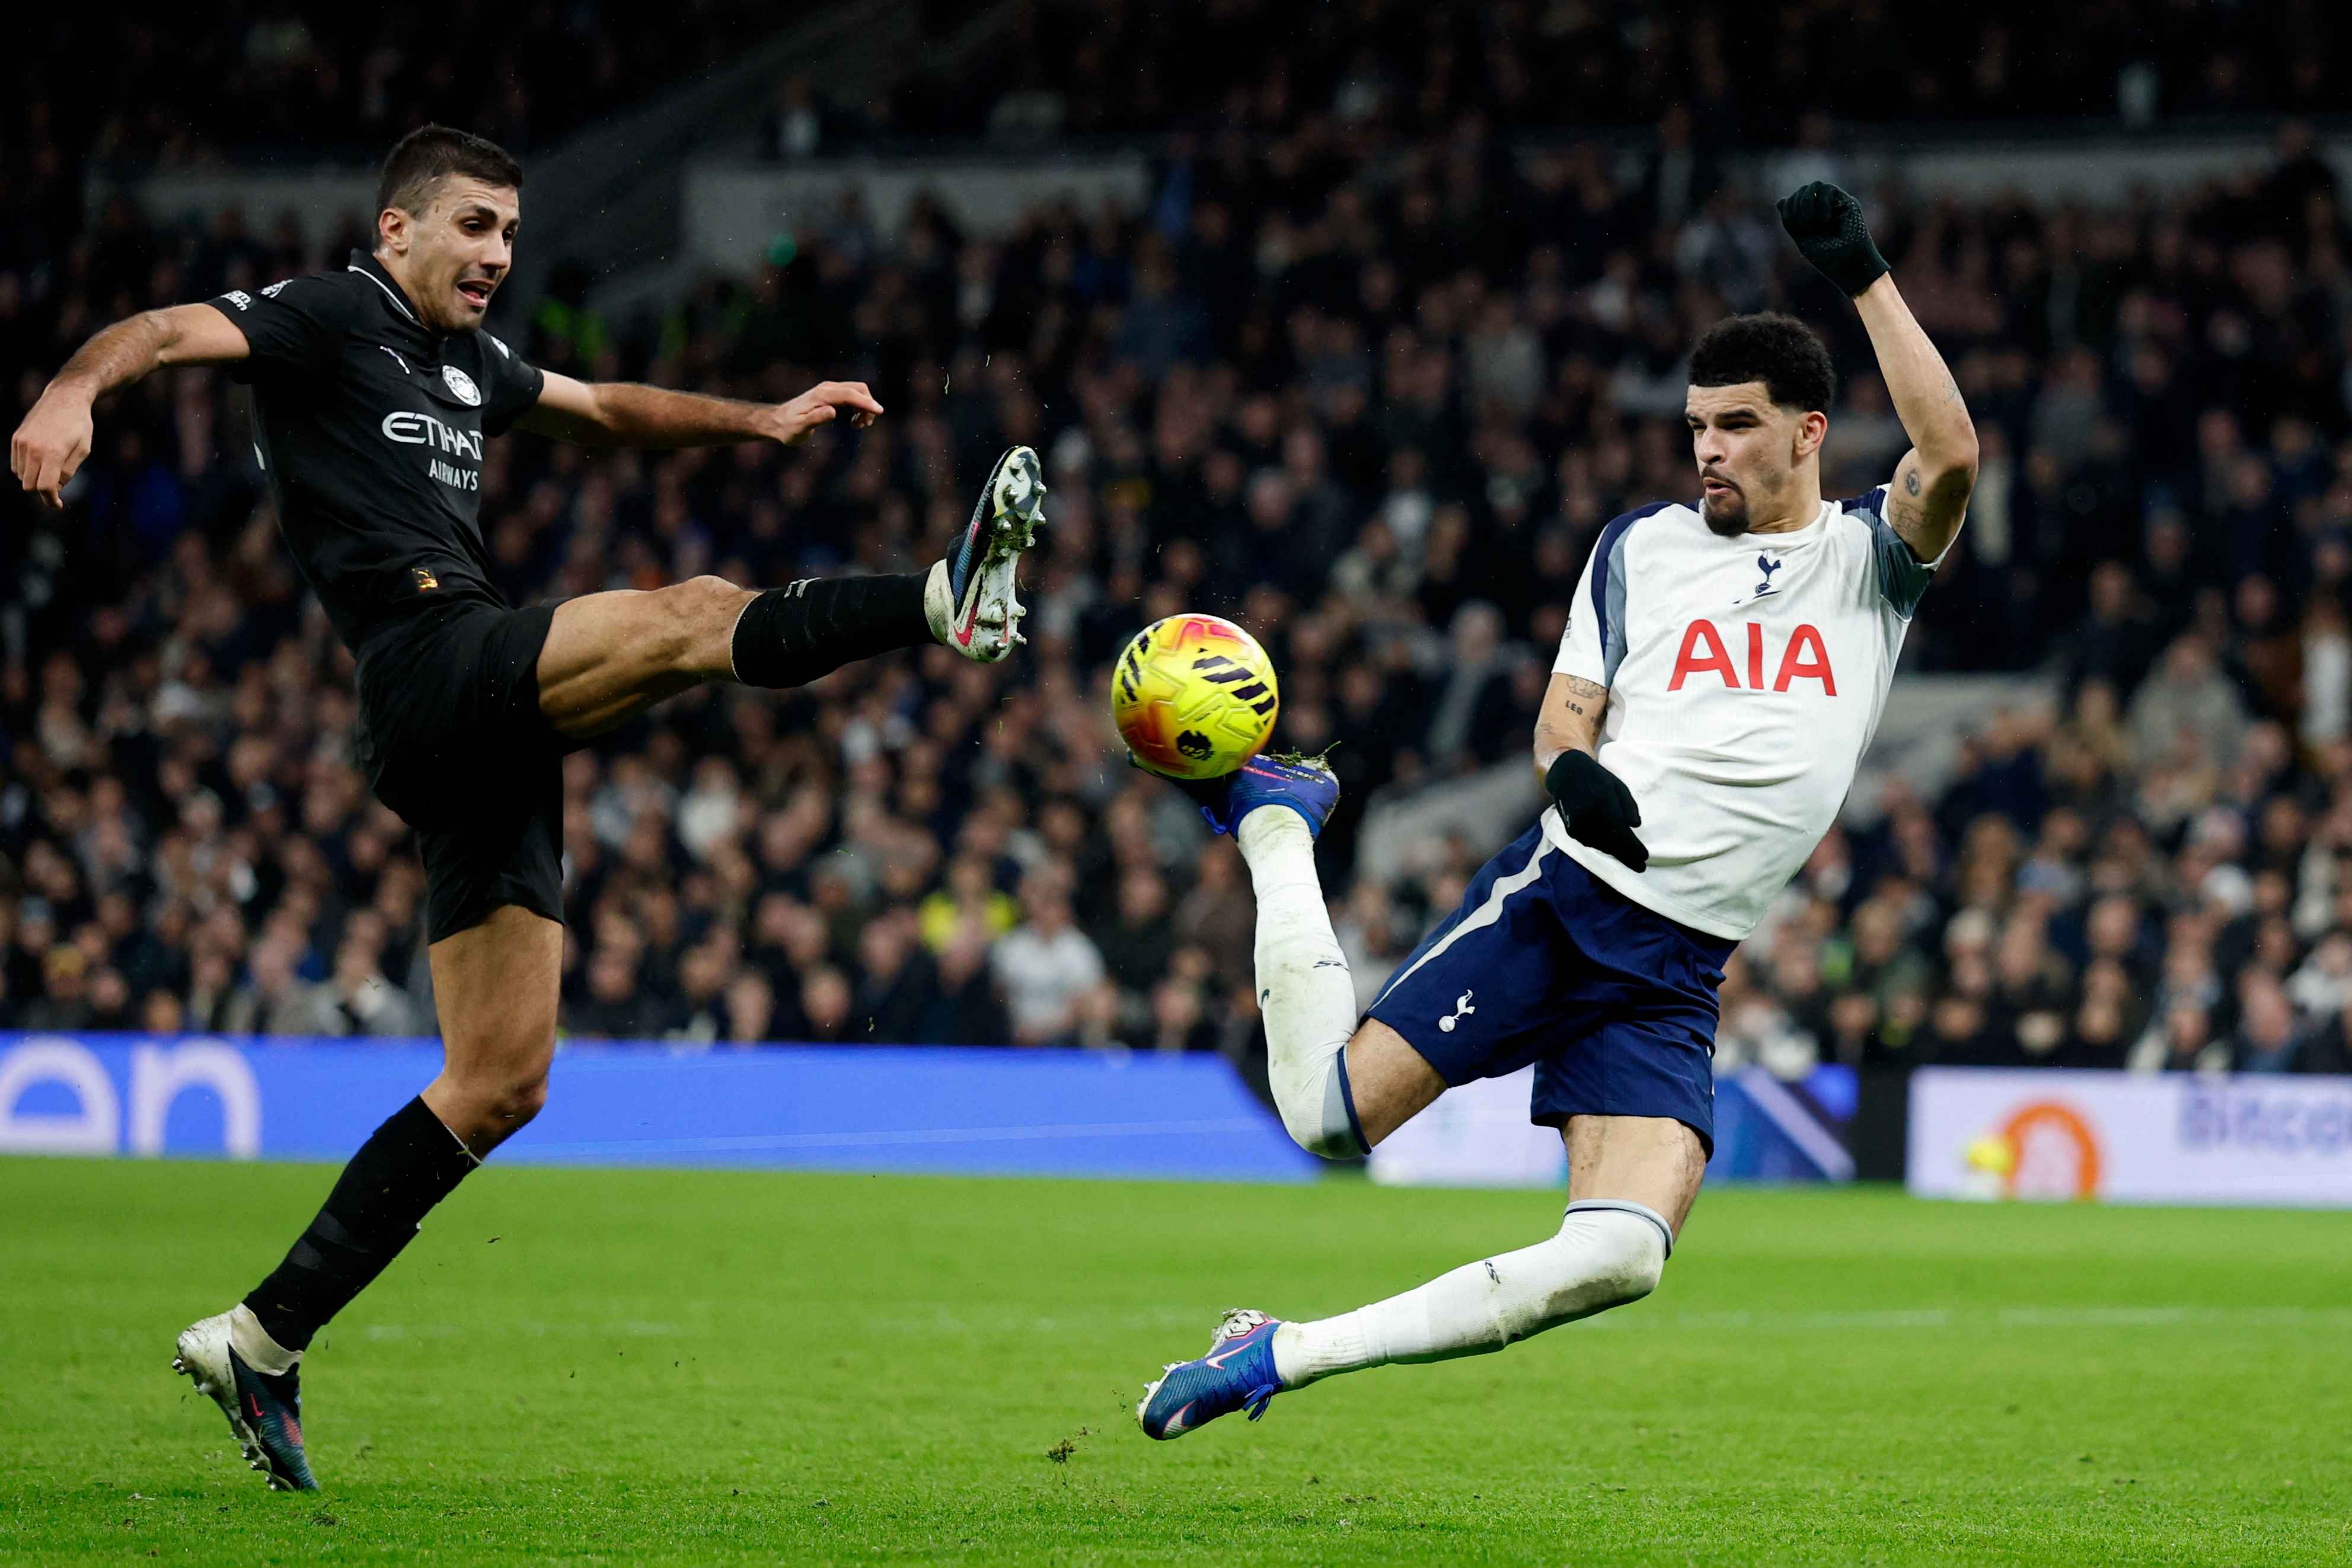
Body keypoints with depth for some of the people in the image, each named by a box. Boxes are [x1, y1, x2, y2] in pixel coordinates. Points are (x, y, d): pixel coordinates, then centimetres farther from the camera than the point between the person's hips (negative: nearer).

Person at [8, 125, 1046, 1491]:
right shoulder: (329, 317, 1)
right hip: (432, 658, -8)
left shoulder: (467, 363, 26)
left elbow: (608, 409, 40)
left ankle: (263, 1340, 7)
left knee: (501, 1085, 5)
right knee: (697, 616, -27)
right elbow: (173, 332, -15)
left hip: (492, 738, 8)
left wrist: (763, 420, 28)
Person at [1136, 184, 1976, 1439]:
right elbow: (1565, 712, 10)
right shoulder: (1643, 545, 12)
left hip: (1680, 968, 0)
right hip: (1562, 895, 0)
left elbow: (1950, 459, -12)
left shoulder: (1871, 556, 8)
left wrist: (1864, 279, -16)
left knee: (1622, 1258, -20)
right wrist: (1571, 767, -15)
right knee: (1327, 1111, -10)